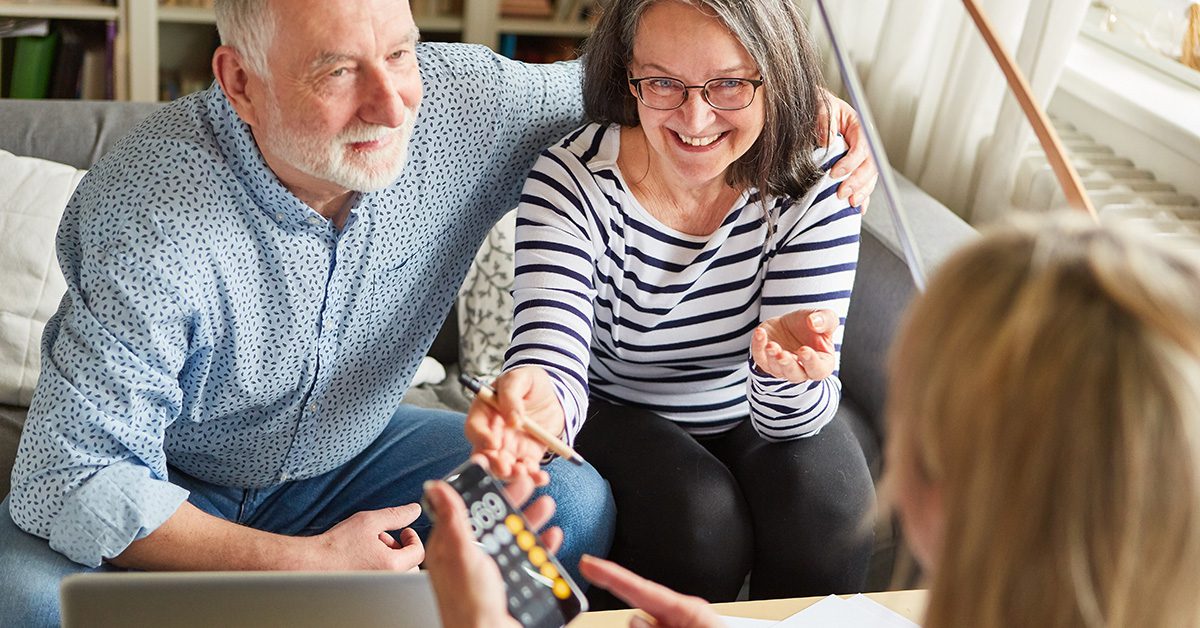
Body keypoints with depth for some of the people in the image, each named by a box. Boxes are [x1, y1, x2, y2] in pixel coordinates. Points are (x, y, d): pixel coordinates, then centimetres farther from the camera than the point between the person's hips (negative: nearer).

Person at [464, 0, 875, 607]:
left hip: (753, 416, 2)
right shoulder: (572, 179, -23)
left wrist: (784, 369, -47)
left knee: (827, 508, -26)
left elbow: (790, 417, -22)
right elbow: (553, 364, -34)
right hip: (616, 414, -1)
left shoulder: (815, 181, -19)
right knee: (700, 517, -29)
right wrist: (536, 403, -59)